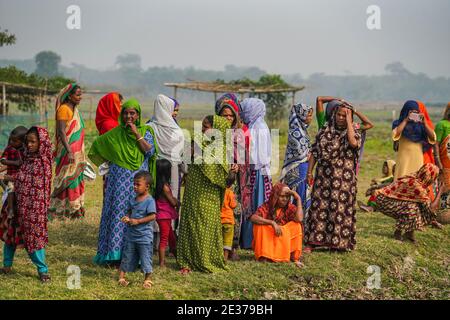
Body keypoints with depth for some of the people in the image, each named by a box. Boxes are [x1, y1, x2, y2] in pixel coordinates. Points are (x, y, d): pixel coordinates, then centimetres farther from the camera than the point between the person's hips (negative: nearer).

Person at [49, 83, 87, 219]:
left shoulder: (74, 109, 13)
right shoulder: (64, 109, -15)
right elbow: (61, 131, -21)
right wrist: (69, 152, -27)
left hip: (77, 151, 9)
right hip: (68, 151, -9)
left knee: (77, 177, 12)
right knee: (69, 178, -5)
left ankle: (76, 207, 19)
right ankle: (70, 209, 1)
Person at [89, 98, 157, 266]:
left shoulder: (145, 131, 5)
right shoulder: (115, 133, 5)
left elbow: (150, 151, -9)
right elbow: (96, 144, 17)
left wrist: (136, 133, -13)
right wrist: (109, 161, 14)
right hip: (118, 181, 0)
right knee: (117, 213, -2)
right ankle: (115, 254, 2)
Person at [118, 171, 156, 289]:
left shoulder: (149, 200, -14)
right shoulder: (132, 200, 6)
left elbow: (152, 216, -19)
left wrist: (138, 221, -22)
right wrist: (127, 217, -5)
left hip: (144, 236, -6)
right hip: (131, 234, 6)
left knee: (145, 258, 2)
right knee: (127, 256, 14)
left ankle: (147, 279, 15)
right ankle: (121, 276, 23)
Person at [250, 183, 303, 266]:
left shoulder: (290, 208, -6)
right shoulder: (267, 206, -10)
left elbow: (299, 219, -27)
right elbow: (253, 218, -28)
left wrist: (298, 199, -23)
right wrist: (272, 223, -37)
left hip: (285, 241, 1)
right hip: (267, 239, -1)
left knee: (296, 225, -21)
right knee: (259, 225, -27)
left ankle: (294, 256, -19)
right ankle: (263, 256, -23)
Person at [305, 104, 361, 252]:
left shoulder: (354, 132, 1)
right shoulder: (325, 131, 9)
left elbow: (353, 142, -24)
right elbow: (314, 152, 12)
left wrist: (349, 121, -17)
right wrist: (310, 171, 4)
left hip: (343, 180, -2)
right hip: (323, 178, 2)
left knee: (340, 209, 0)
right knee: (318, 207, 1)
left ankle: (339, 242, 10)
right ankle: (311, 242, 5)